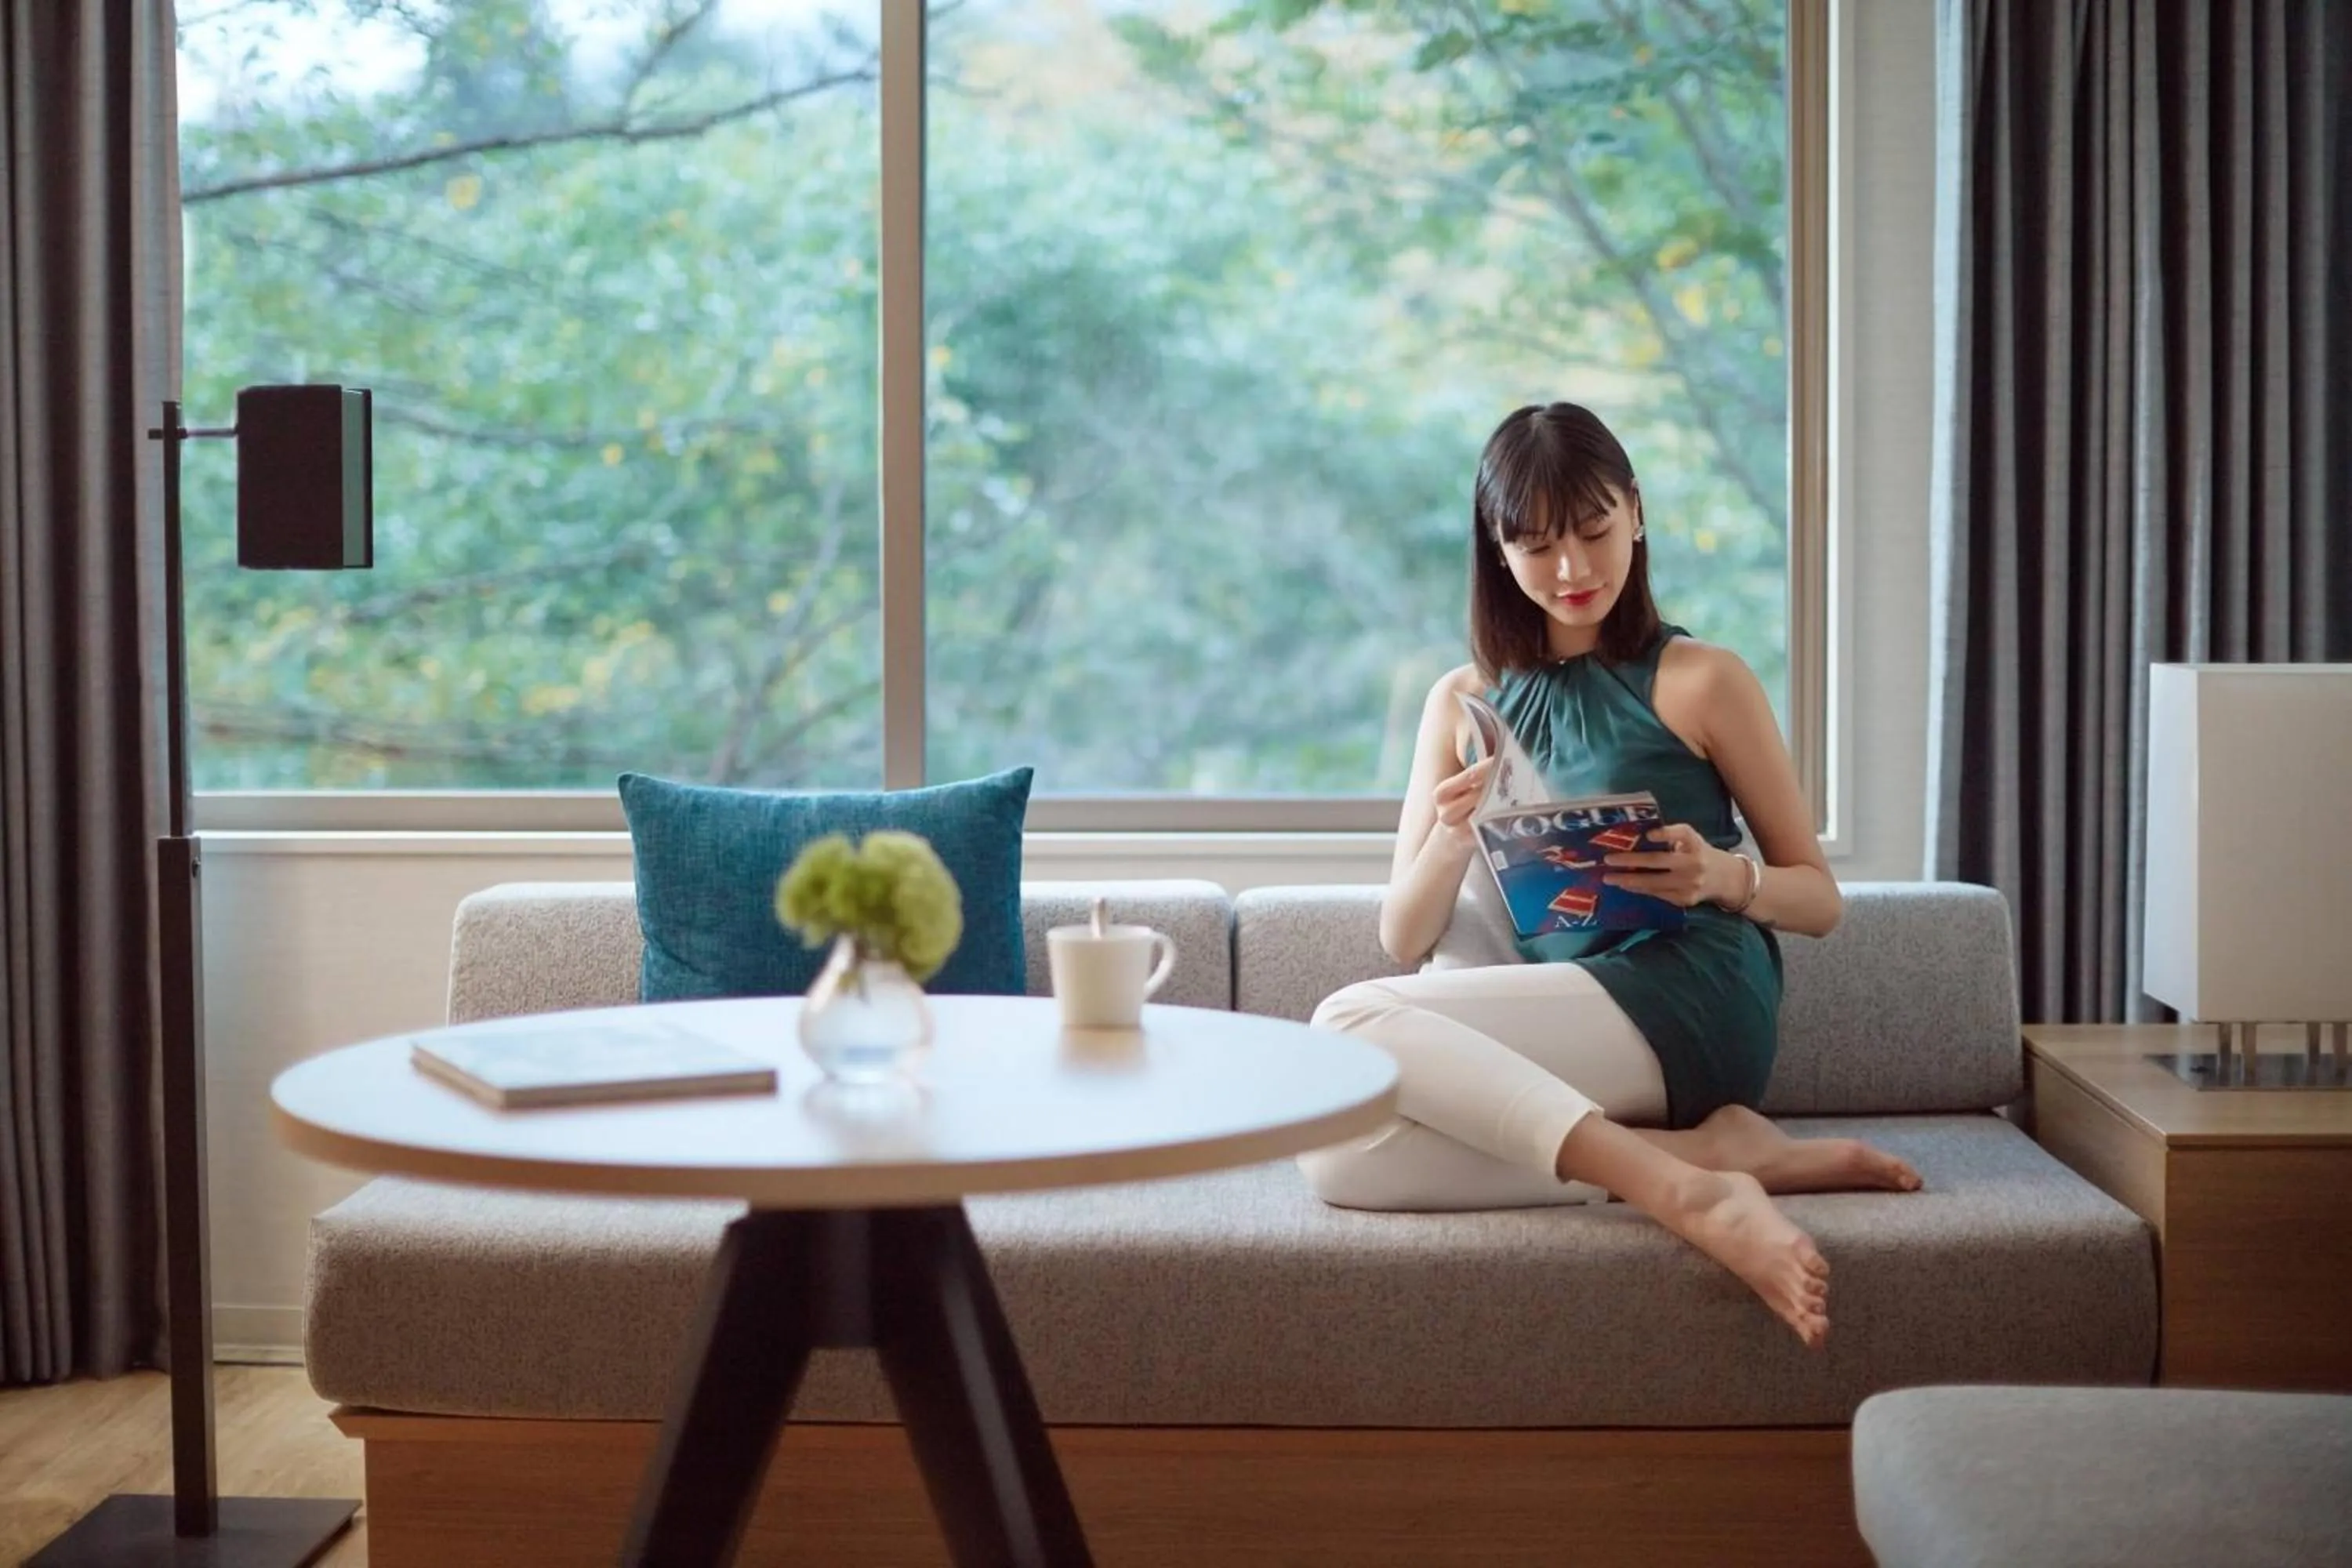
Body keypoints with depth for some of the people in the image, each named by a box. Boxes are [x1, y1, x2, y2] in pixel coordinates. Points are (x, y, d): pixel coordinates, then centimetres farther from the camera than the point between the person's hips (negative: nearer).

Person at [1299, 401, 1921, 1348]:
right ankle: (1717, 1152, -23)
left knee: (1352, 1023, -27)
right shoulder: (1462, 703, 16)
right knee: (1336, 1154, -27)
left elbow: (1819, 898, 7)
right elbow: (1403, 940, 11)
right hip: (1551, 1038, 5)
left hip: (1685, 1005, -5)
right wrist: (1449, 841, -11)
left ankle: (1687, 1187, -31)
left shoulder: (1701, 682, 5)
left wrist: (1725, 877, -16)